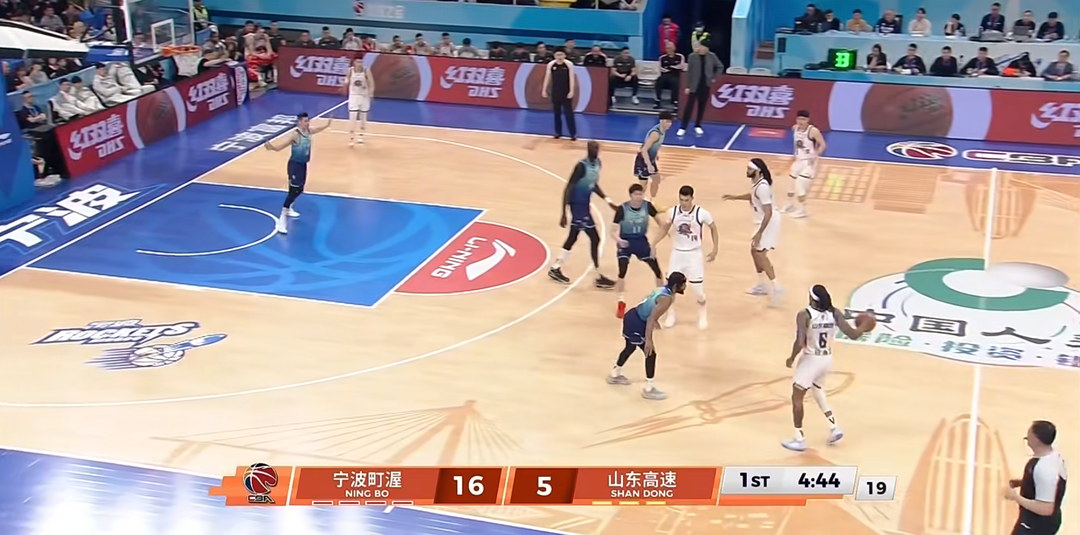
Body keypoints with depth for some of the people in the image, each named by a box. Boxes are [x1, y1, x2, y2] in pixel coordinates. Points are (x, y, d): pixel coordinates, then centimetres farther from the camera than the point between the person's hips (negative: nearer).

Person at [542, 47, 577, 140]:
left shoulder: (569, 64, -8)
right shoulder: (550, 65, -2)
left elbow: (572, 78, -9)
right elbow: (547, 78, 4)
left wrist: (571, 91, -15)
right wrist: (544, 90, 1)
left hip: (566, 92, -3)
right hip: (555, 92, 3)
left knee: (569, 113, -5)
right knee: (556, 113, 9)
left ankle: (573, 133, -3)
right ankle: (558, 132, 19)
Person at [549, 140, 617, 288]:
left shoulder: (597, 162, 4)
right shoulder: (581, 166, -23)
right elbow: (568, 188, -22)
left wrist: (608, 201, 13)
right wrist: (563, 214, -24)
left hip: (584, 204, 9)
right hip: (578, 204, -9)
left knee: (573, 237, 18)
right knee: (595, 239, -7)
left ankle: (555, 269, 32)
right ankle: (598, 278, 2)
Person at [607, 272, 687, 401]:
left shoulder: (662, 289, 5)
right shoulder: (667, 298, -23)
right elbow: (651, 319, -28)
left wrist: (655, 322, 33)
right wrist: (648, 340, -31)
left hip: (632, 317, 10)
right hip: (636, 323, -10)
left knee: (630, 347, 29)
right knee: (650, 353, -3)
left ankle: (614, 375, 48)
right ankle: (649, 389, 4)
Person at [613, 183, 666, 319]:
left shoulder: (647, 206, -13)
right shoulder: (622, 209, -22)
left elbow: (659, 220, 4)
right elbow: (614, 231, -22)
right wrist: (619, 240, -41)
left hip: (641, 241, 3)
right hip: (625, 242, -3)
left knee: (657, 270, 4)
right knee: (622, 272, -17)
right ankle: (620, 303, -1)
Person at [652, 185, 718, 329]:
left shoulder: (702, 213, -16)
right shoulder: (672, 212, -9)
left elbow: (713, 228, 0)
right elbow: (665, 228, 8)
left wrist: (715, 250, -2)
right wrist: (654, 244, 0)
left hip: (694, 254, -3)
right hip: (677, 253, 3)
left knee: (697, 286, -3)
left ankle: (702, 315, 22)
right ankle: (671, 314, 21)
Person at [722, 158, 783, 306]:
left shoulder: (762, 187, -29)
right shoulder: (757, 183, 2)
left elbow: (768, 212, -31)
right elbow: (753, 196, 26)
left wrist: (759, 233, -32)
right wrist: (734, 197, 28)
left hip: (769, 223, -10)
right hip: (765, 222, 10)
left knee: (760, 254, -10)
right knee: (754, 251, 18)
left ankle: (776, 288, -5)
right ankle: (762, 285, 30)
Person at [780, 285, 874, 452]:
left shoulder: (804, 315, -19)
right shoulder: (835, 313, -5)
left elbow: (799, 343, -26)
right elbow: (853, 335, -8)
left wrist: (792, 358, -8)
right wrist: (864, 327, 13)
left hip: (811, 360, -6)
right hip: (827, 360, 6)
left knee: (797, 398, 8)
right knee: (818, 394, 29)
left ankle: (799, 440, 10)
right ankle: (834, 429, 25)